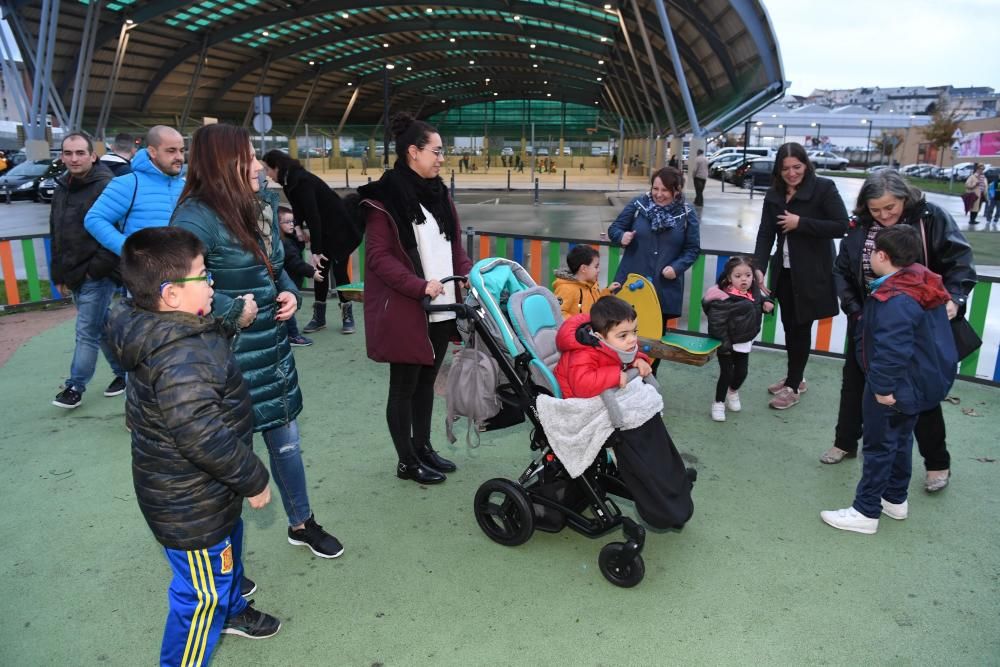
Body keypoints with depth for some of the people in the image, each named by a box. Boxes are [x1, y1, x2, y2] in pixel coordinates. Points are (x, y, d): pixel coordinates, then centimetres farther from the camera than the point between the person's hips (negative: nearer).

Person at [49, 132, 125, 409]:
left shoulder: (107, 186, -12)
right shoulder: (61, 189, 13)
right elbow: (56, 236, 18)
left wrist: (97, 268, -16)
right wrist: (59, 274, 14)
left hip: (98, 275, -8)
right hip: (75, 276, 8)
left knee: (87, 331, -3)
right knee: (102, 329, 15)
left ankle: (75, 386, 6)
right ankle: (123, 372, 28)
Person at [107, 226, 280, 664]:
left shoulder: (165, 333, -1)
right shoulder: (182, 357, -34)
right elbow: (203, 436, -34)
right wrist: (253, 479, -23)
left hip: (207, 494, 11)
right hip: (191, 507, -11)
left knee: (228, 544, 33)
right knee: (202, 592, 8)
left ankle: (230, 610, 59)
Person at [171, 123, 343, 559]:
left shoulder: (258, 208, 7)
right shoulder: (197, 217, -19)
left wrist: (289, 293, 1)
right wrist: (233, 311, -22)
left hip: (272, 350, 7)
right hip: (228, 359, -7)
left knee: (286, 439, 19)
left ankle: (301, 523, 40)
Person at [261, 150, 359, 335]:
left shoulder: (302, 181, -26)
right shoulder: (292, 181, 2)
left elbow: (313, 215, -29)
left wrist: (316, 250, -29)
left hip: (338, 228, -9)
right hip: (324, 231, 9)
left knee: (339, 270, -4)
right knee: (321, 270, 7)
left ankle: (347, 316, 6)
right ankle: (319, 316, 13)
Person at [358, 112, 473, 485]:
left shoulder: (439, 194, 12)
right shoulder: (385, 199, -12)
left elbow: (455, 247, 16)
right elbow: (378, 256, -16)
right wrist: (419, 286, -24)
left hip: (441, 309, 7)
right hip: (405, 311, -7)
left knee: (427, 380, 17)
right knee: (404, 385, 7)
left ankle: (424, 447, 33)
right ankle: (407, 462, 21)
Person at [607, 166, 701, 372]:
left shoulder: (687, 214, -1)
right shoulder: (638, 204, -2)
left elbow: (693, 248, 3)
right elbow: (614, 229, 5)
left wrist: (677, 267, -14)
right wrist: (622, 236, -19)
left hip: (665, 288, 1)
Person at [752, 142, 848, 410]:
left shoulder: (824, 188, -10)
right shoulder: (774, 195, 6)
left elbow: (841, 226, -15)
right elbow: (765, 233, -1)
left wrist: (800, 223, -18)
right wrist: (758, 266, -14)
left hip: (811, 273, -5)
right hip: (784, 272, 5)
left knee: (801, 328, 2)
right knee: (789, 326, 13)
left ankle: (793, 386, 13)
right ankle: (795, 377, 30)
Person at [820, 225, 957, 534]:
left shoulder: (894, 300, -28)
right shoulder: (922, 286, 2)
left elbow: (892, 350, -33)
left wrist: (884, 387, -26)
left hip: (896, 386, -10)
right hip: (919, 382, 10)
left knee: (879, 446, 1)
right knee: (900, 440, 22)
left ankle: (866, 512, 12)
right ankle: (895, 500, 37)